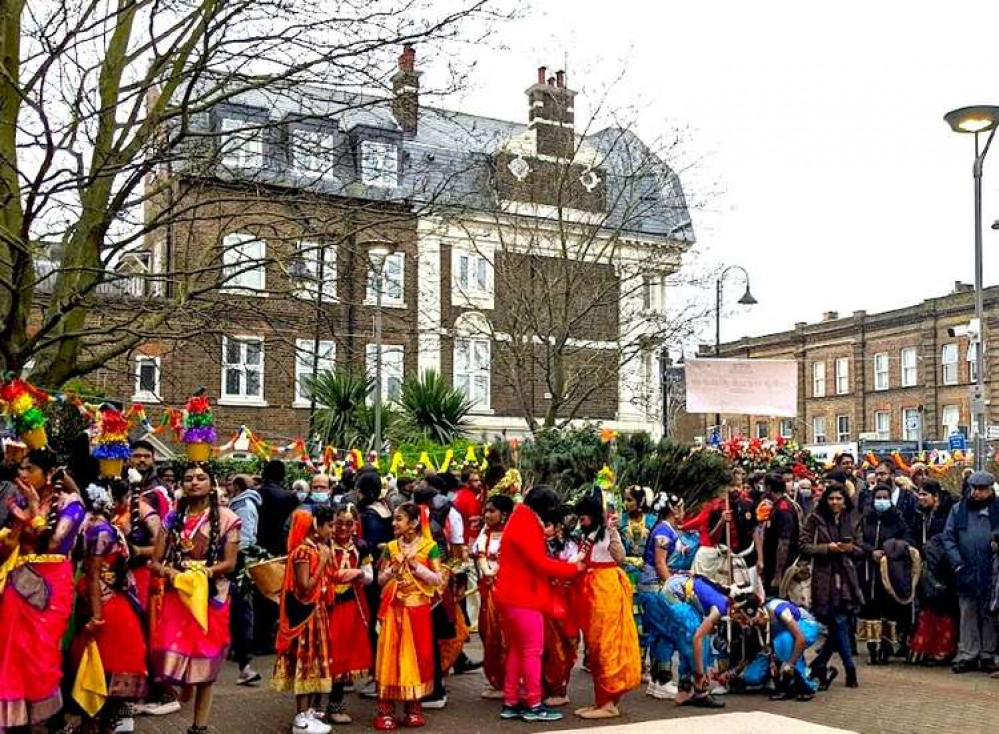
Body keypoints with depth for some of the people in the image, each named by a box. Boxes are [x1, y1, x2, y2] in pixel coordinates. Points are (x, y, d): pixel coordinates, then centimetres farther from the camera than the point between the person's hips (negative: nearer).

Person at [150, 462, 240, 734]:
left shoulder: (225, 517, -2)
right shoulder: (173, 518, 8)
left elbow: (230, 562, -4)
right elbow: (156, 561, 7)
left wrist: (204, 572, -20)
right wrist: (171, 572, -14)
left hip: (211, 596, -2)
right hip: (176, 594, 2)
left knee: (205, 660, 1)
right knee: (173, 654, -8)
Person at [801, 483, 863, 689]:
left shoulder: (851, 520, 11)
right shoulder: (815, 519, -1)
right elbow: (804, 546, -3)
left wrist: (851, 548, -2)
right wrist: (827, 548, -15)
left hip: (846, 578, 4)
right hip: (825, 578, -4)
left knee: (838, 625, 2)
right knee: (839, 623, -5)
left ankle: (819, 666, 16)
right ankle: (850, 670, 6)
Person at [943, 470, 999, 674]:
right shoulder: (959, 510, 6)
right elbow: (948, 537, 5)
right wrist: (957, 563, -4)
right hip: (966, 573, 1)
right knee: (968, 615, 6)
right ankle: (967, 655, 11)